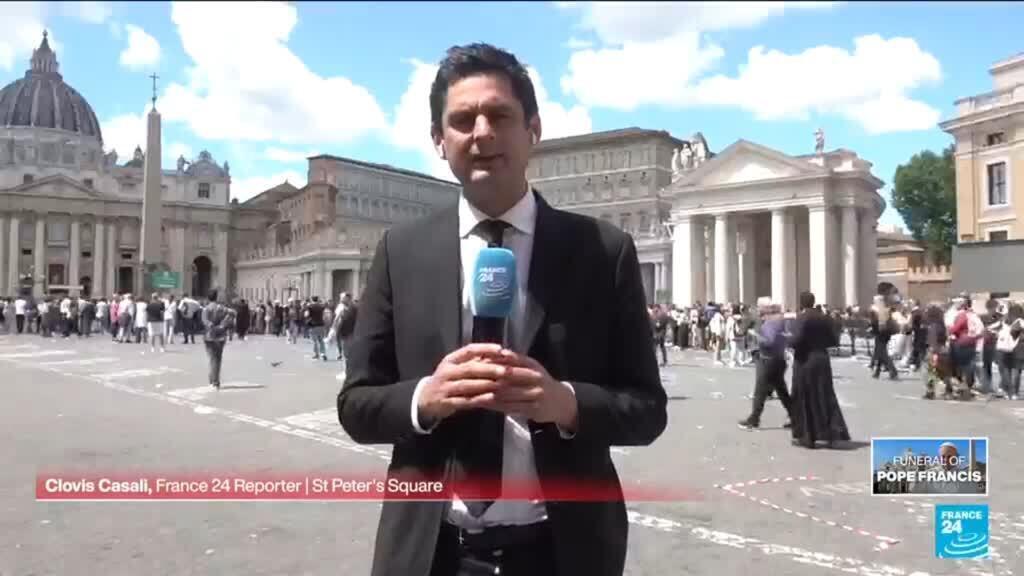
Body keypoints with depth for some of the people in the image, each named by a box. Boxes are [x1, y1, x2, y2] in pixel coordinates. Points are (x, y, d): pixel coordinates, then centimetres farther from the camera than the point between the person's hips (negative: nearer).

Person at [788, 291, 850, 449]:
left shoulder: (801, 318, -12)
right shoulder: (824, 318, 7)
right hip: (822, 360, 6)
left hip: (805, 361, -5)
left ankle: (807, 437, 8)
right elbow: (833, 341, 8)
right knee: (825, 397, 12)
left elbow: (796, 340, -22)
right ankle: (831, 434, 8)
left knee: (805, 399, 4)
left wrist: (789, 341, -2)